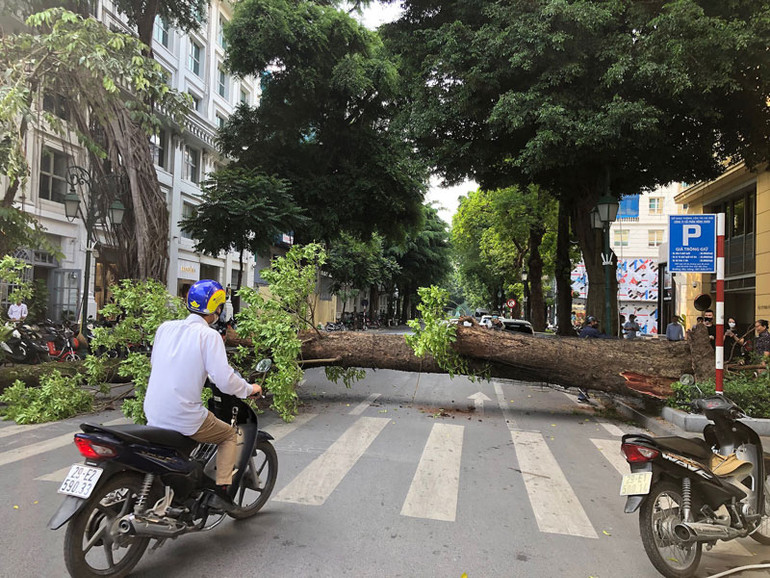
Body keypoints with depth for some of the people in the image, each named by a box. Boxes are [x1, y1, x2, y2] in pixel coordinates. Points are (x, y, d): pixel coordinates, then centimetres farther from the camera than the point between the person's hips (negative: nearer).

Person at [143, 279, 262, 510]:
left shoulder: (165, 328, 5)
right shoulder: (209, 335, -13)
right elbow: (224, 380, -18)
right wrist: (249, 389, 1)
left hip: (153, 413, 6)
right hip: (185, 417, -6)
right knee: (229, 435, 18)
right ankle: (222, 489, 7)